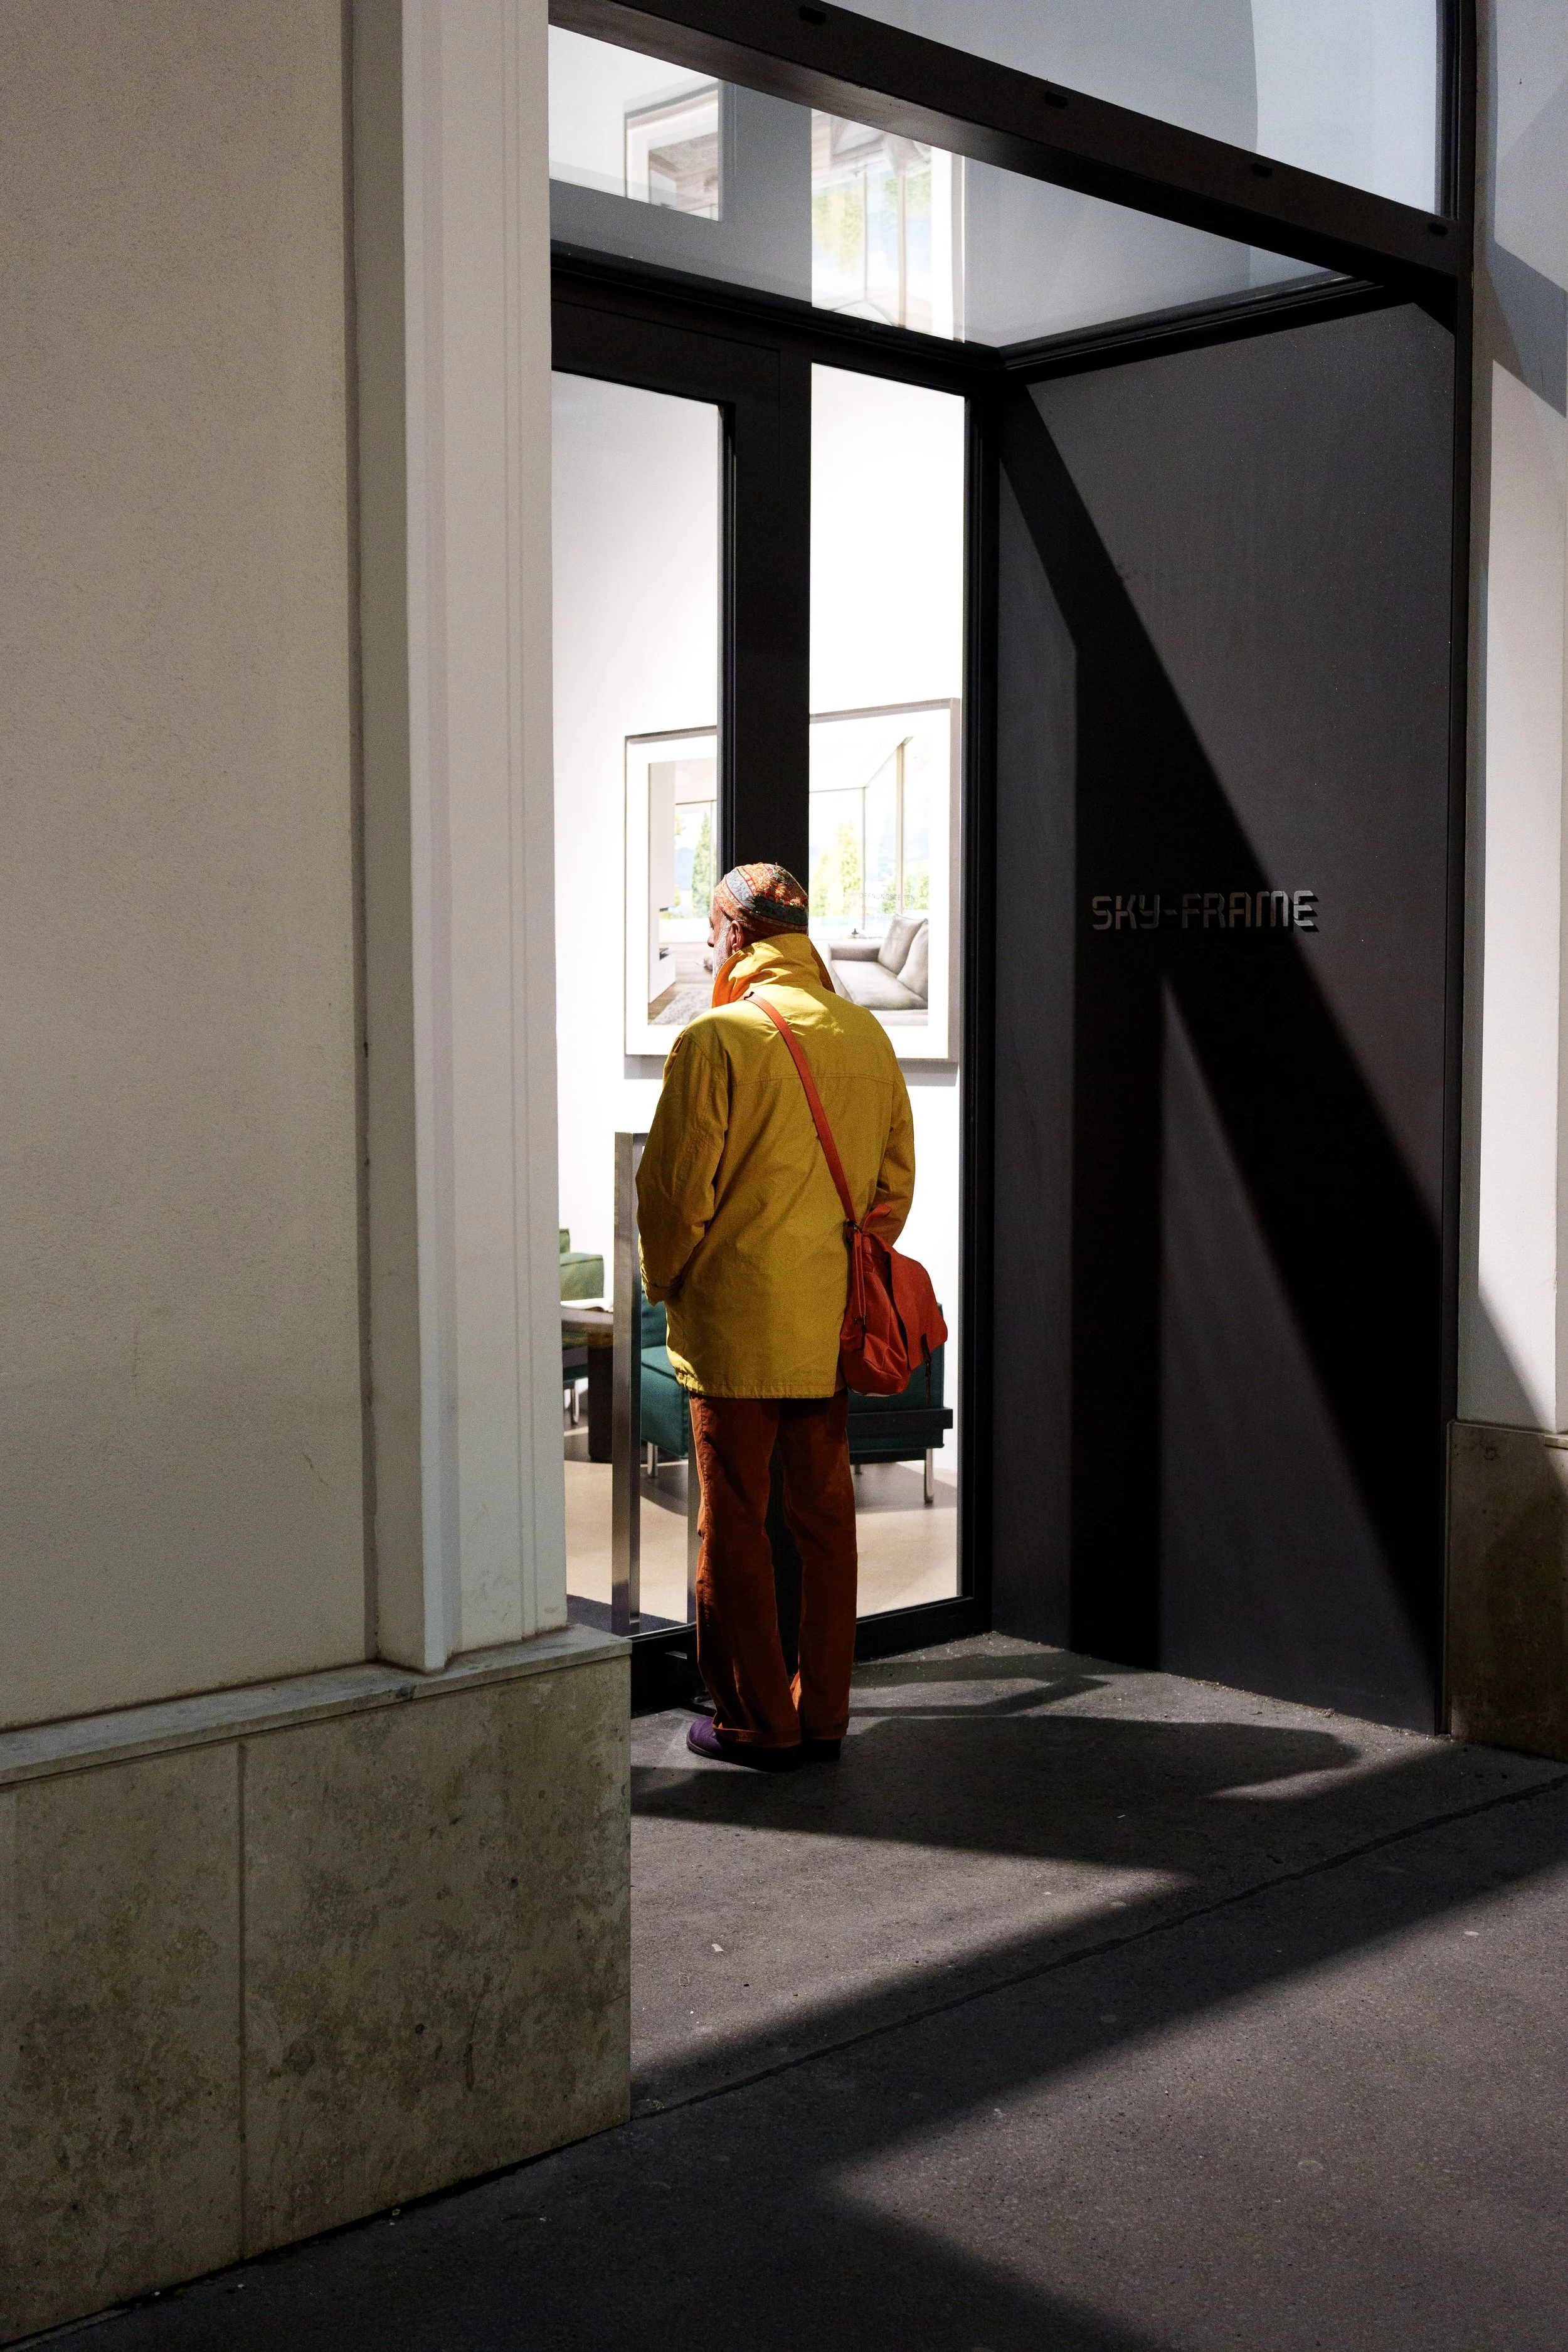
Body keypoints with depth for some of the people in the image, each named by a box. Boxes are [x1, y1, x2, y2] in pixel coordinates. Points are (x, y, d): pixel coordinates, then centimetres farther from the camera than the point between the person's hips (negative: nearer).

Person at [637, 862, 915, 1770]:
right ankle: (823, 1713, 20)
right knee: (826, 1515, 12)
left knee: (736, 1523, 5)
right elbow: (896, 1182, 11)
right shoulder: (867, 1036, 5)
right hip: (833, 1326, 6)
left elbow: (674, 1190, -10)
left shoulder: (716, 1040, -12)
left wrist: (667, 1284, 6)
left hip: (736, 1326, -5)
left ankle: (756, 1721, 12)